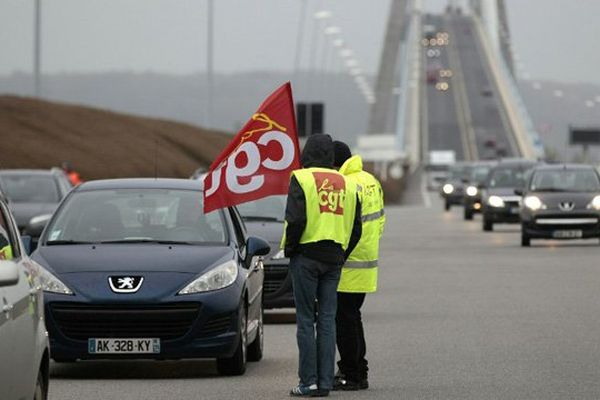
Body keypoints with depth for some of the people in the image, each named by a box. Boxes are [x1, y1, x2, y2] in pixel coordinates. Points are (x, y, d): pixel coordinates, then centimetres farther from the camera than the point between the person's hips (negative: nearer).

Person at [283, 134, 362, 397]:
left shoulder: (301, 179, -6)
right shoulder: (347, 185, 12)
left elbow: (295, 220, -16)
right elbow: (356, 228, 10)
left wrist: (289, 249, -2)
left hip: (306, 256, -5)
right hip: (334, 259, 5)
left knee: (305, 320, -1)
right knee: (327, 320, 8)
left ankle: (309, 382, -3)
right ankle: (325, 382, 6)